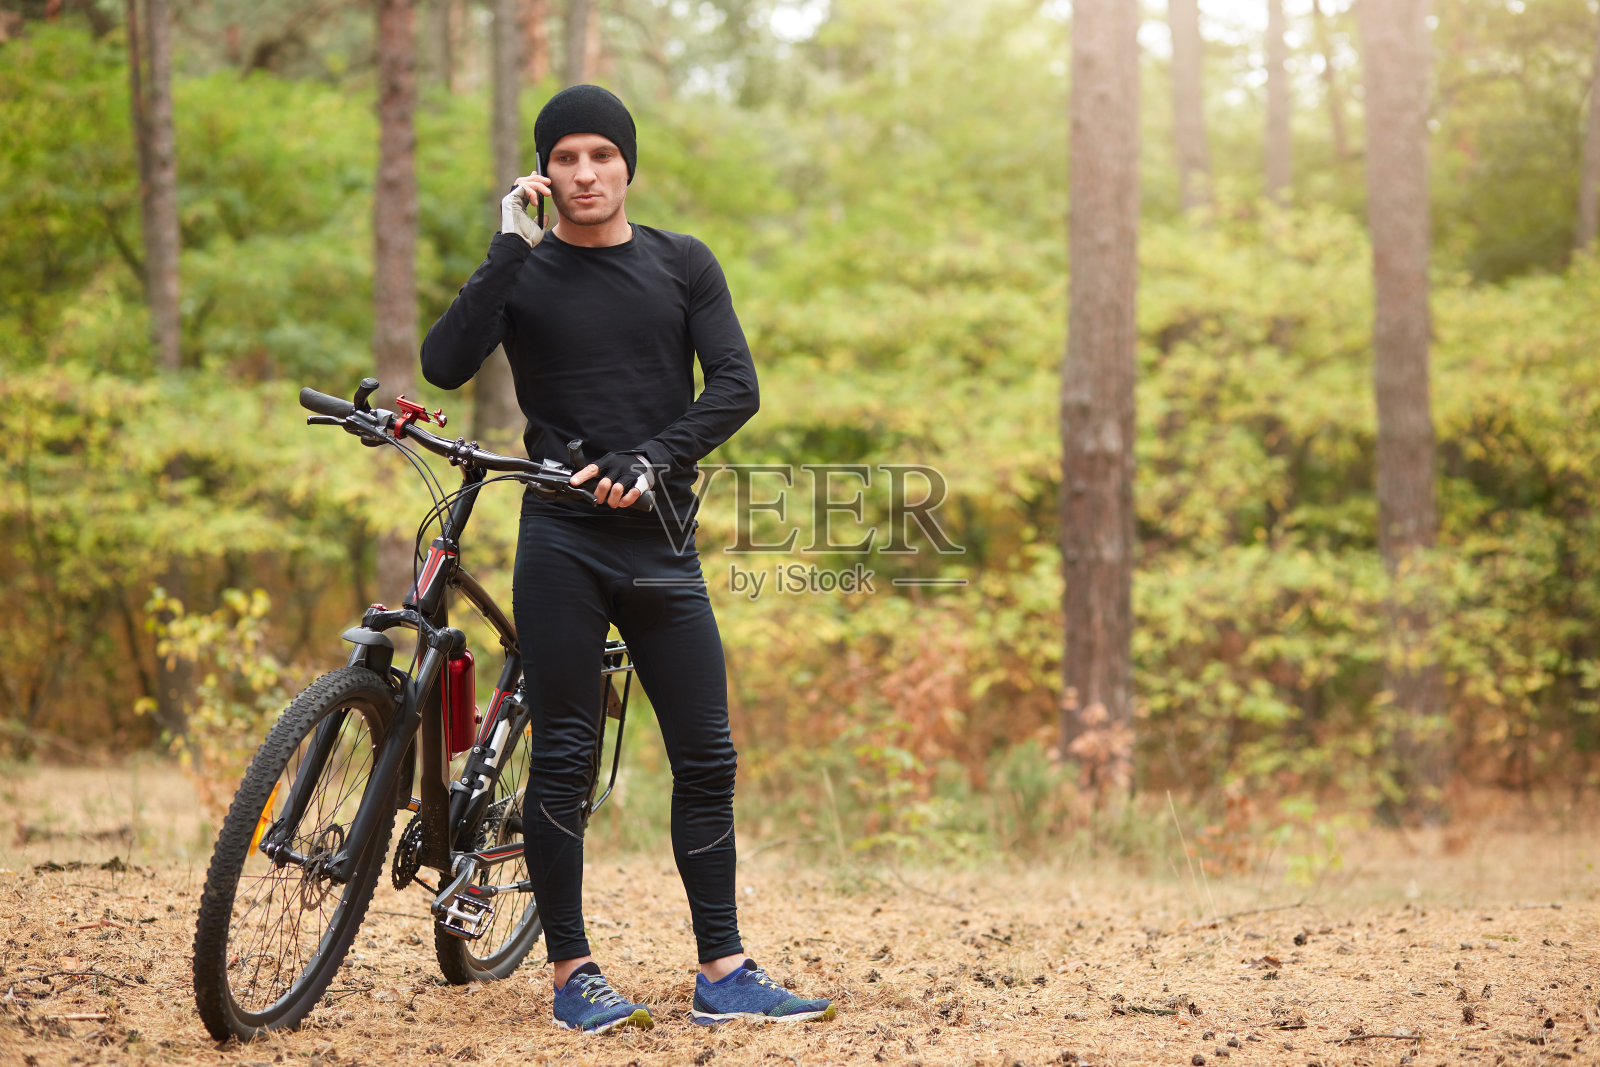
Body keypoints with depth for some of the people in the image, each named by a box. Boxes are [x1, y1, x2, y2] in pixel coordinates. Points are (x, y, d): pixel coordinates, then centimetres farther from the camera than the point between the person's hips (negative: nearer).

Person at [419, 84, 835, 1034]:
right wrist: (512, 249, -14)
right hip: (562, 543, -2)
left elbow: (737, 387, 1)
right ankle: (573, 973, 7)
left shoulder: (684, 266, 11)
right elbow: (445, 365, -12)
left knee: (708, 760, 2)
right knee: (564, 760, -1)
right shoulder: (523, 273, 5)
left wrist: (652, 459, -13)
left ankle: (724, 973, 9)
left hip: (661, 545, 2)